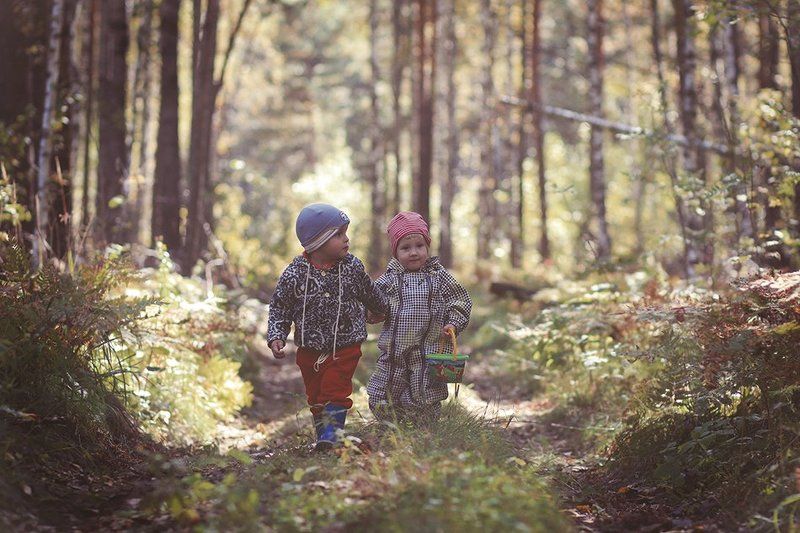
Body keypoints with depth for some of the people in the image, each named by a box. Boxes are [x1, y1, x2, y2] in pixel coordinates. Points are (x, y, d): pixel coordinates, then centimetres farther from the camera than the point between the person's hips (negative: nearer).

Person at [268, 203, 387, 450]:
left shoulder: (353, 267, -7)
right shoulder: (294, 274, -12)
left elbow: (370, 294, 13)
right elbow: (279, 308, -3)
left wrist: (384, 310, 28)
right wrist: (276, 337, -14)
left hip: (345, 347, -1)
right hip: (310, 350, 1)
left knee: (335, 391, -12)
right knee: (316, 396, 10)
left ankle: (331, 432, -8)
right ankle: (323, 436, 22)